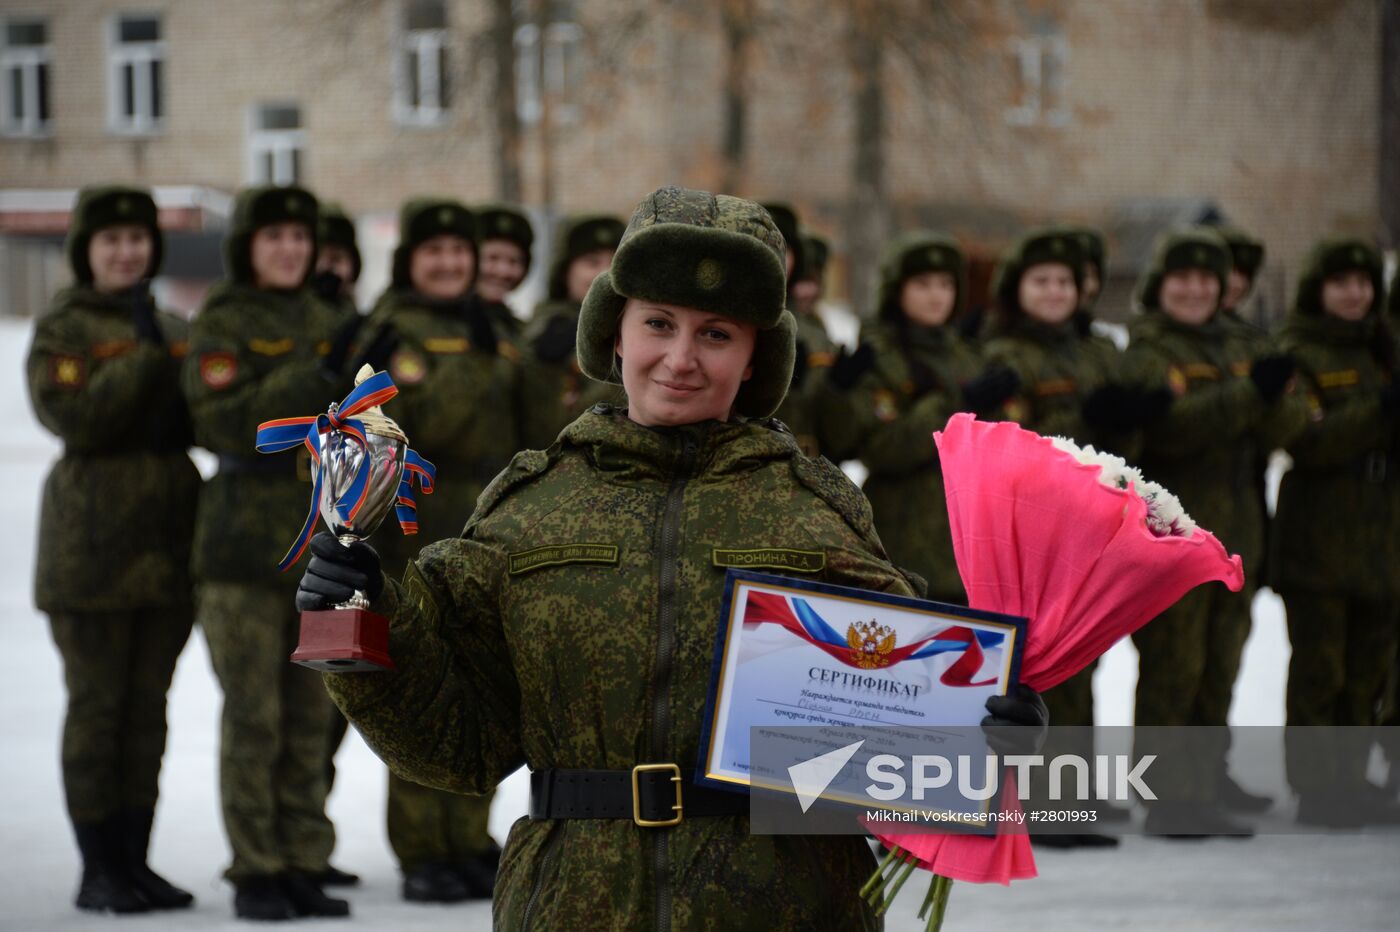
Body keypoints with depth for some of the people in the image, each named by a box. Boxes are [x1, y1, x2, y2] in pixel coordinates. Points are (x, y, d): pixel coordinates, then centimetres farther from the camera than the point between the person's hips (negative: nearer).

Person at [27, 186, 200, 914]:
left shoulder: (173, 329, 16)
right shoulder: (63, 329, -1)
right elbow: (73, 416, -15)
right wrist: (144, 355, -17)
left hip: (168, 535, 6)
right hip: (94, 537, -5)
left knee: (147, 705, 8)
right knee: (97, 703, -4)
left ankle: (134, 860, 14)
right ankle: (98, 869, 2)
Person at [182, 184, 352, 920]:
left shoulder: (325, 324, 15)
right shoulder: (222, 327, -2)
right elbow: (220, 423, -15)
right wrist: (306, 388, -23)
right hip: (246, 541, -5)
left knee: (310, 718, 7)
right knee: (254, 716, -5)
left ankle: (304, 866, 14)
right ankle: (255, 873, 2)